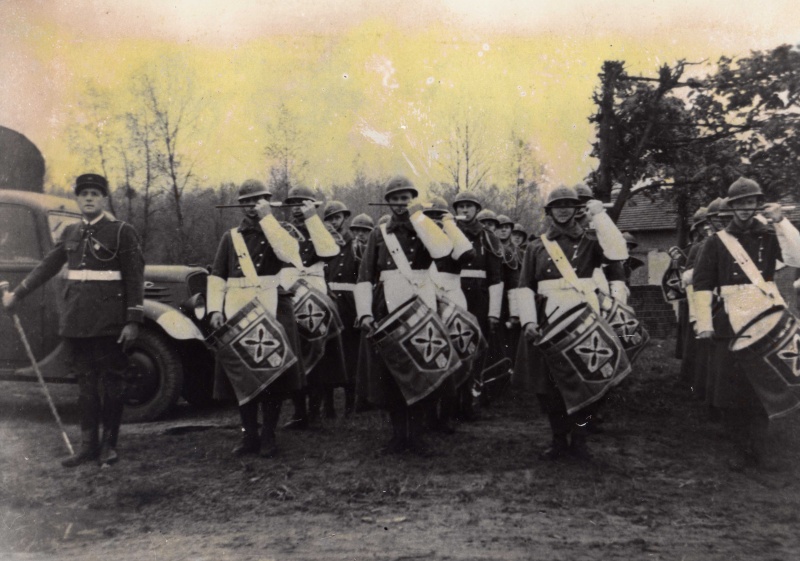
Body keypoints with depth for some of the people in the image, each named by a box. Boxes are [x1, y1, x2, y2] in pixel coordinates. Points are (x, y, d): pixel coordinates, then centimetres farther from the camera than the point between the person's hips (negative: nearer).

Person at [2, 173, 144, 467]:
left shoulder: (122, 231, -4)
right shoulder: (70, 233, 12)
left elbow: (135, 278, -8)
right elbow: (47, 266, 22)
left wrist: (133, 320, -13)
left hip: (109, 320, -5)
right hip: (76, 319, 5)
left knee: (110, 380, 3)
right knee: (85, 381, 9)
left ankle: (109, 444, 13)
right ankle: (88, 444, 17)